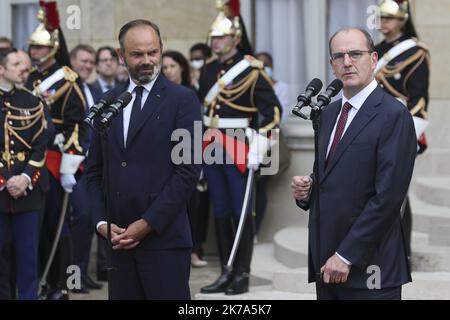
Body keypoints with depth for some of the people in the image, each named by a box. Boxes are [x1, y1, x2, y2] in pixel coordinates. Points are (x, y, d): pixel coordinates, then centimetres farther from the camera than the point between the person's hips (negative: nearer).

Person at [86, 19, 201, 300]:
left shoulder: (182, 100, -1)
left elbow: (188, 171, -8)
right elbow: (95, 171, 15)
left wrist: (147, 224, -11)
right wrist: (102, 222, 0)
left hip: (164, 237, -4)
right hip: (118, 239, 4)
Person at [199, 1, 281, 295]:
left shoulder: (251, 70, -8)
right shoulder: (209, 71, 11)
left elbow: (273, 109, -11)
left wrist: (258, 146, -16)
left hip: (238, 149, -6)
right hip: (212, 150, 6)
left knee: (241, 212, -1)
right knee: (220, 213, 9)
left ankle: (242, 275, 4)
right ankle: (226, 273, 15)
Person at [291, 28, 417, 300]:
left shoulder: (394, 115, -11)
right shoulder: (329, 113, 14)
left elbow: (388, 196, -17)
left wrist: (346, 256, -17)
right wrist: (305, 191, 0)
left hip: (367, 266, -7)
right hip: (327, 264, 7)